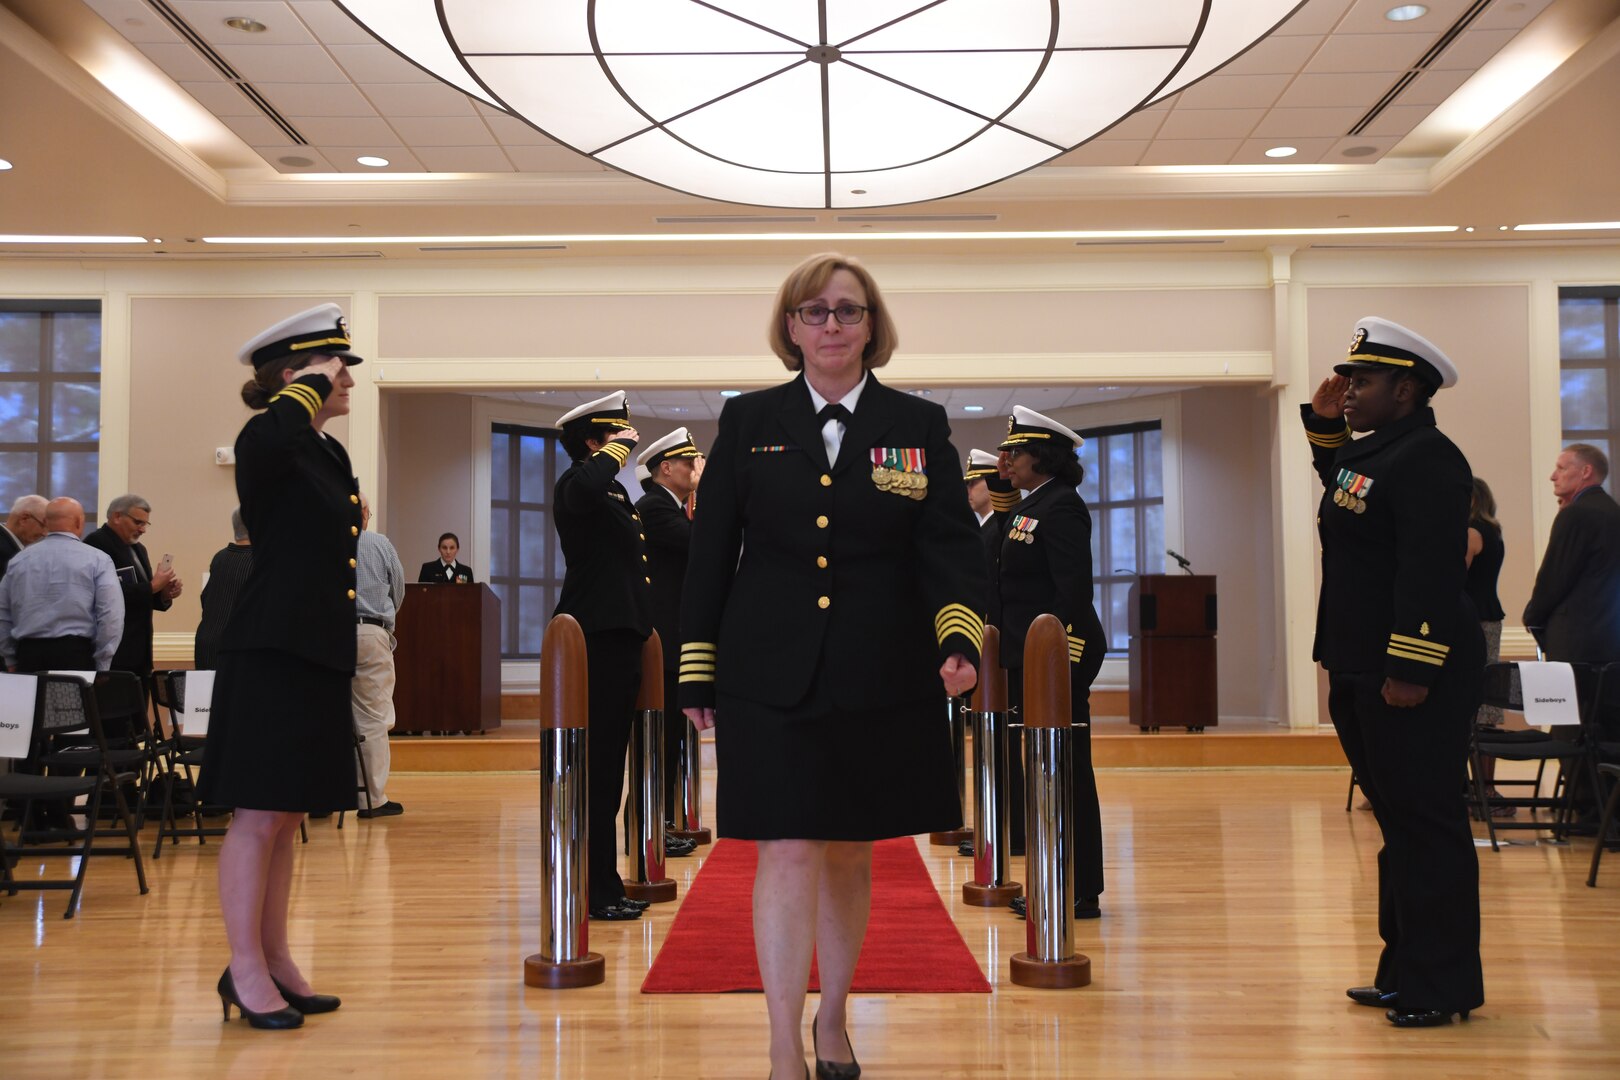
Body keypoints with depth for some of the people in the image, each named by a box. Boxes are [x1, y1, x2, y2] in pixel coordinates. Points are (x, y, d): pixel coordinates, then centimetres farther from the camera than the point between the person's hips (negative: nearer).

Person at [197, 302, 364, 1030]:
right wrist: (312, 384, -20)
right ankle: (245, 970, 8)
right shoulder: (270, 450, -11)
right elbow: (267, 436, -39)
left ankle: (275, 960, 22)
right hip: (271, 656, -9)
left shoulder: (332, 456, 16)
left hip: (318, 658, 9)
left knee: (285, 821, 14)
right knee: (257, 818, -2)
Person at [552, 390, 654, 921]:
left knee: (608, 765, 13)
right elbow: (586, 487, -36)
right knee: (597, 764, -7)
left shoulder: (616, 493, 20)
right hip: (597, 641, -10)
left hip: (619, 641, 10)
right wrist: (620, 447, -20)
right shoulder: (576, 483, -9)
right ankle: (594, 890, -2)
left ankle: (604, 884, 21)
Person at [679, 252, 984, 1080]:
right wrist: (697, 669, 3)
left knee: (848, 854, 13)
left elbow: (949, 547, -3)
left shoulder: (919, 426, 5)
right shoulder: (748, 422, 5)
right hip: (771, 678, -1)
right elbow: (710, 553, 6)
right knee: (788, 852, -6)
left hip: (881, 683, 1)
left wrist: (960, 638, -21)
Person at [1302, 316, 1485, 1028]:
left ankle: (1443, 987, 6)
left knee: (1426, 827, -3)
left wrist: (1410, 671, -25)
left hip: (1411, 680, -10)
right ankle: (1404, 972, 25)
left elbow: (1431, 573, -23)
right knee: (1398, 823, 15)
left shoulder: (1428, 460, -15)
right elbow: (1343, 486, 39)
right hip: (1361, 675, 10)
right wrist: (1324, 425, 22)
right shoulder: (1369, 450, 15)